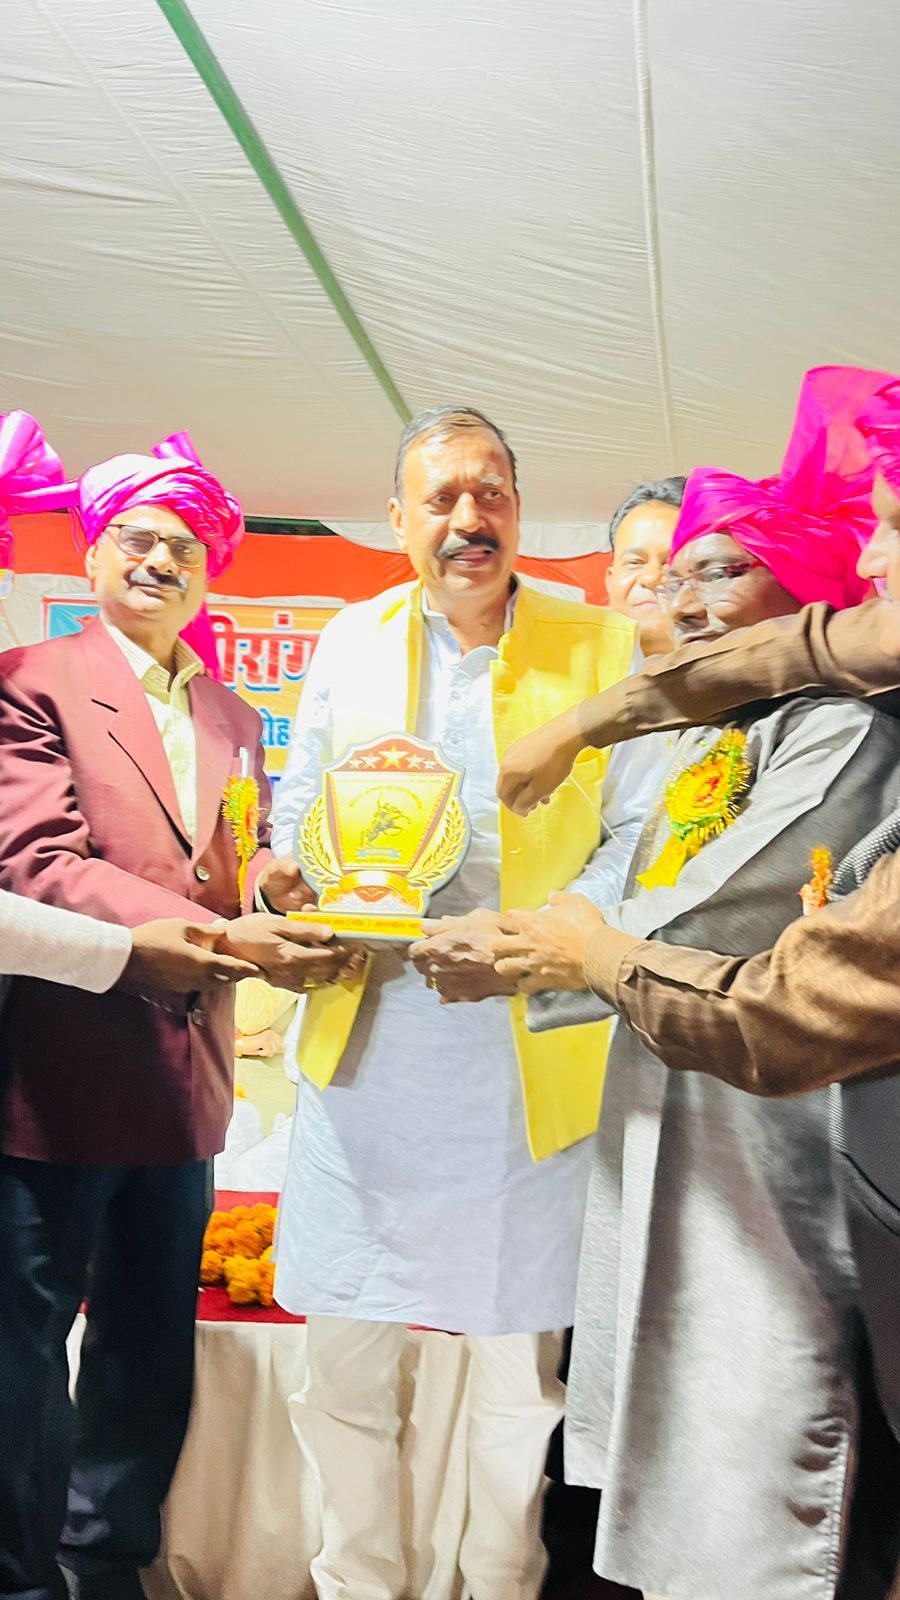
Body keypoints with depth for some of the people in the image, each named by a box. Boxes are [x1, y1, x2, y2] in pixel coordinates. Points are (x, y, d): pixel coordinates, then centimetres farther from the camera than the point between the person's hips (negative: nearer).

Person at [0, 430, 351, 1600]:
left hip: (185, 1075, 6)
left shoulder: (233, 719, 15)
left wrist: (274, 885, -11)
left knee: (150, 1347, 17)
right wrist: (218, 937, -27)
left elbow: (246, 873, 14)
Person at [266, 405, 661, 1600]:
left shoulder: (604, 651, 1)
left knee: (521, 1358, 10)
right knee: (345, 1353, 11)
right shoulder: (350, 643, 9)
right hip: (365, 1046, 2)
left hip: (528, 1052, -2)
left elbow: (638, 835, -1)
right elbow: (298, 817, 14)